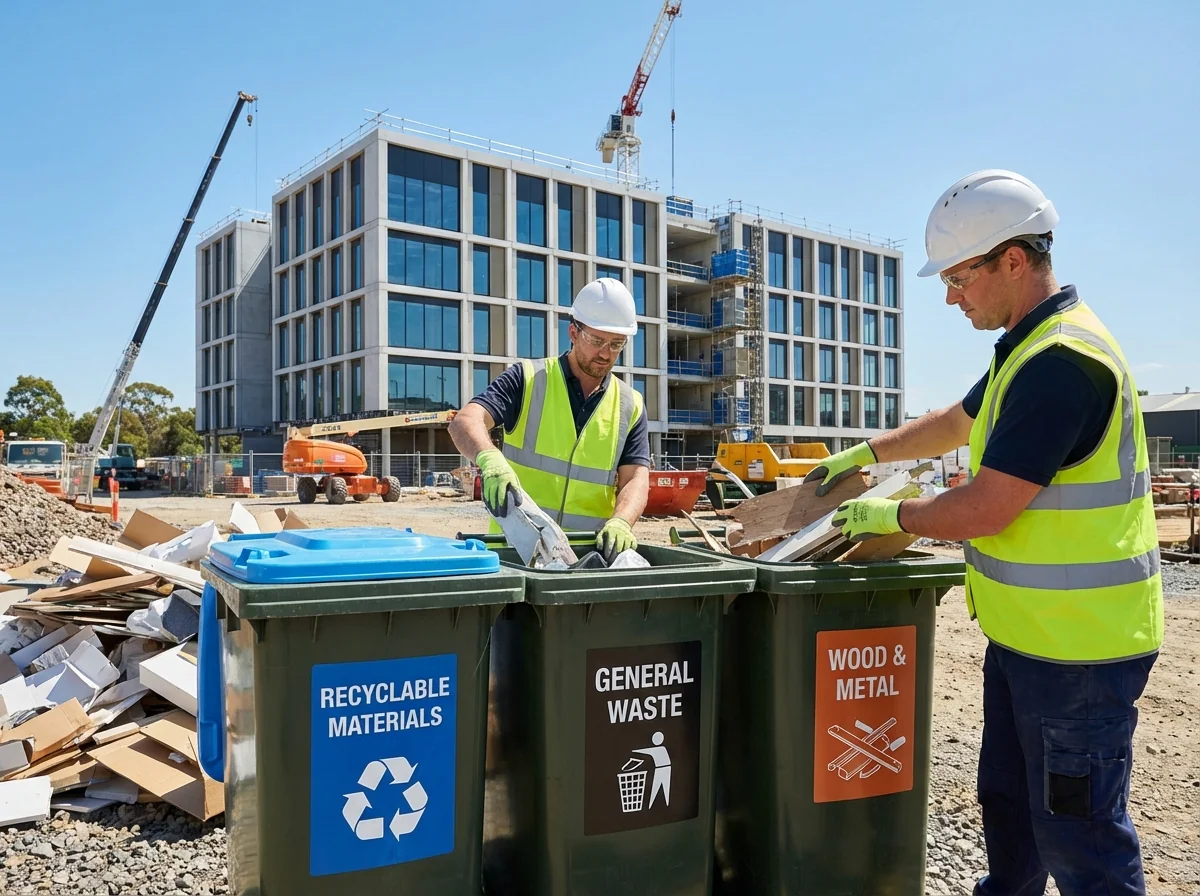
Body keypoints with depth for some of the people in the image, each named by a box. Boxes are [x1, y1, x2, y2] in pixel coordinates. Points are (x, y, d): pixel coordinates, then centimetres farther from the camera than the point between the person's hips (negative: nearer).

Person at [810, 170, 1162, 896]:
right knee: (1009, 806, 23)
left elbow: (982, 511, -24)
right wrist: (866, 453, 23)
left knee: (1078, 835, 4)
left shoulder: (1063, 361, -23)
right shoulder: (1030, 348, 10)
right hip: (1027, 635, 10)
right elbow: (957, 423, 26)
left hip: (1077, 648, -10)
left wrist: (890, 517, -9)